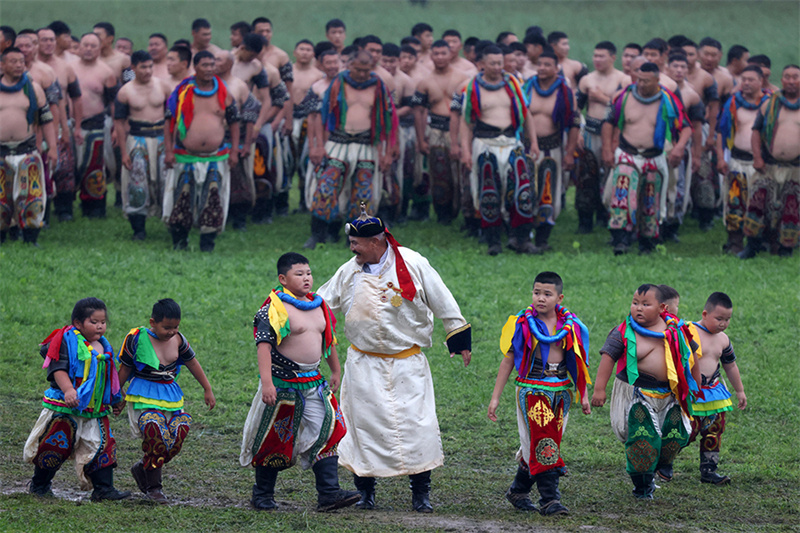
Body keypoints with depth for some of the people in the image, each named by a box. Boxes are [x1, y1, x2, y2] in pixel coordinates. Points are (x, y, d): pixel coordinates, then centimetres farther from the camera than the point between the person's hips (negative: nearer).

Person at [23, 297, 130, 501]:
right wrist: (68, 389, -34)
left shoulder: (104, 347, 12)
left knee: (102, 446, -2)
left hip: (95, 410, 6)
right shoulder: (67, 341, -10)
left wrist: (116, 400, 30)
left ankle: (104, 488, 2)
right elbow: (58, 369, -19)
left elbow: (108, 377, 25)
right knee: (56, 446, 2)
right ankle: (40, 484, 19)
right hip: (64, 408, -6)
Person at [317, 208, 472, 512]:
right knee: (364, 423, 0)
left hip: (407, 363, -2)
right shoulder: (349, 272, 3)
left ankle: (420, 492, 8)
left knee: (416, 422, -4)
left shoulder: (413, 265, -7)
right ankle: (365, 490, 14)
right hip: (363, 364, 2)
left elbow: (442, 303, 1)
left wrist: (460, 339, 4)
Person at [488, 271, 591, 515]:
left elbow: (578, 362, 14)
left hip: (561, 391, 4)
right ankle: (549, 499, -8)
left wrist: (583, 395, 13)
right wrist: (495, 397, -1)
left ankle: (518, 491, 24)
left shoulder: (570, 326, 5)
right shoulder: (522, 324, -3)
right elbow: (508, 360, 1)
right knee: (543, 443, -10)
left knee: (535, 445, 7)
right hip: (532, 389, -3)